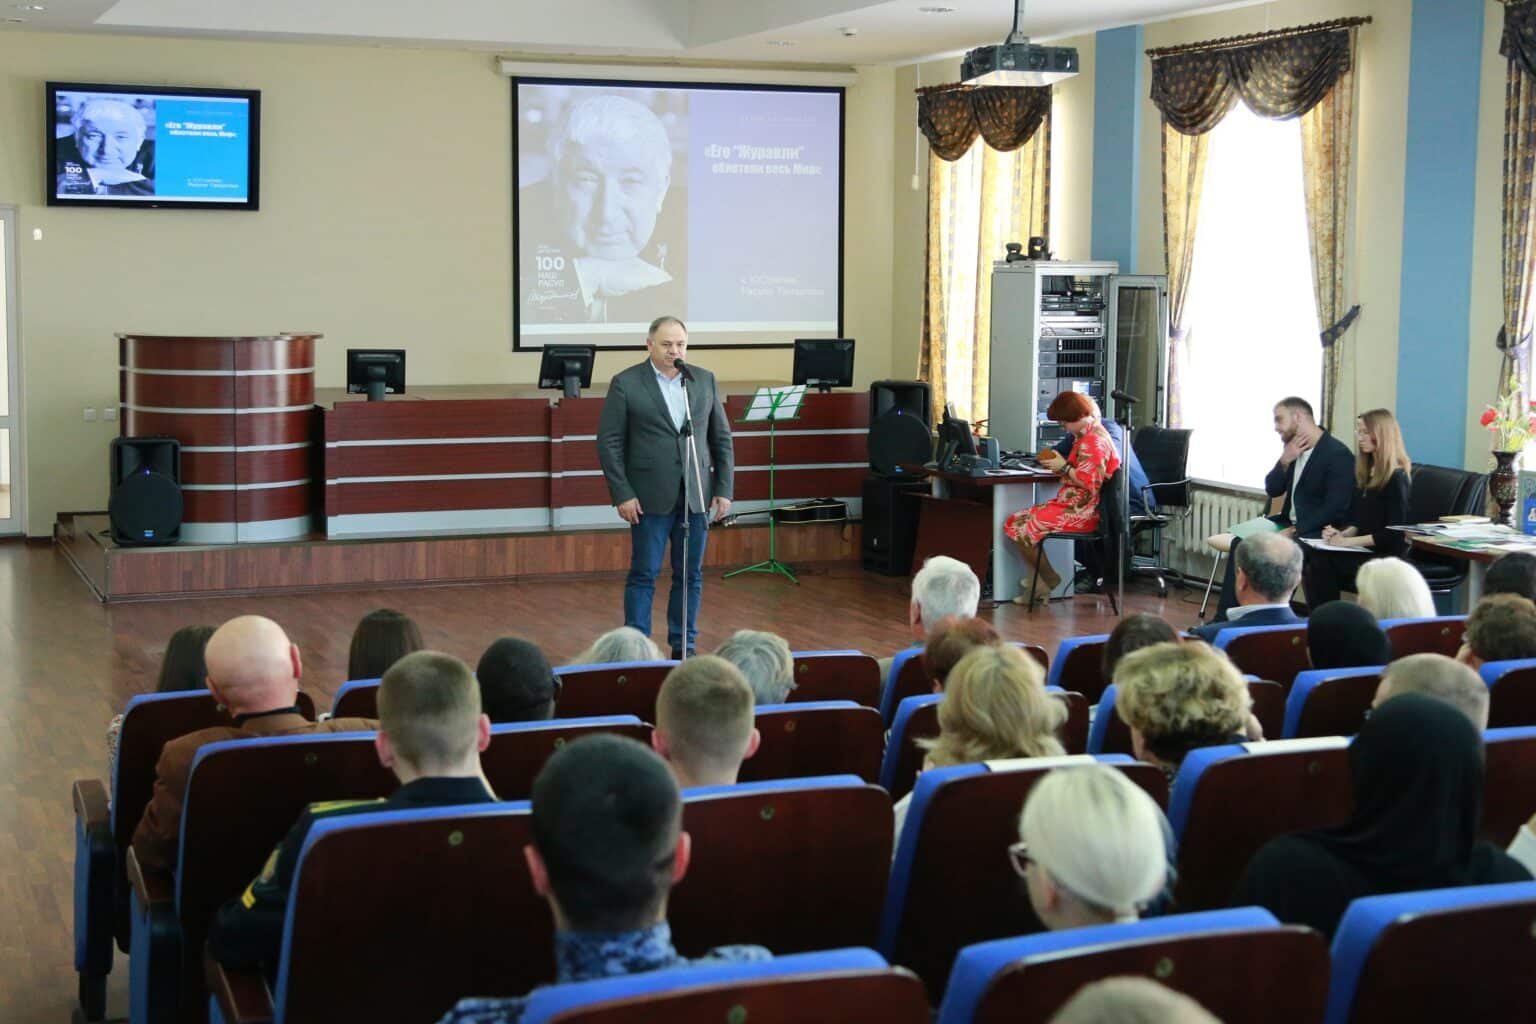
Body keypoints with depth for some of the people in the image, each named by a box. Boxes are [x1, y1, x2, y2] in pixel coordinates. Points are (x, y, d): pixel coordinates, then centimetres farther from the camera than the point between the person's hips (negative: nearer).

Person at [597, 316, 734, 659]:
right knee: (643, 574, 1)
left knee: (690, 575, 7)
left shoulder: (705, 380, 7)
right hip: (651, 498, -3)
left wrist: (724, 489, 2)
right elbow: (609, 443, -4)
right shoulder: (626, 384, -4)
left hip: (696, 496, 3)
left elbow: (722, 438, 9)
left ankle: (684, 646, 15)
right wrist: (622, 494, -10)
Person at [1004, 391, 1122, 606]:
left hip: (1081, 511, -11)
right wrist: (1059, 465, 9)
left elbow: (1090, 483, -24)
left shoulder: (1093, 441, -18)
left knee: (1023, 528, -12)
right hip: (1073, 504, 11)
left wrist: (1063, 467, -14)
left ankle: (1049, 582, 6)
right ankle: (1035, 585, 2)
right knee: (1015, 521, 7)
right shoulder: (1087, 436, 15)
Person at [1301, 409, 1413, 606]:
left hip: (1386, 555, -7)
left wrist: (1348, 541, -13)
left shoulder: (1396, 478, -8)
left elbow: (1393, 534, -13)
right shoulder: (1366, 472, 16)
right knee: (1308, 555, -22)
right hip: (1364, 550, 7)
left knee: (1320, 562, -28)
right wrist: (1342, 534, -1)